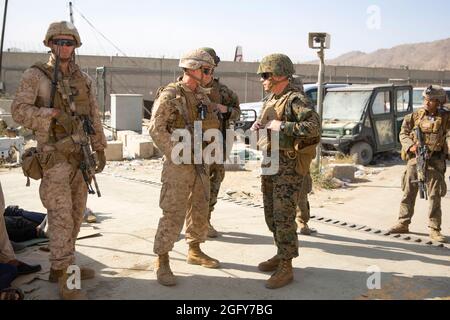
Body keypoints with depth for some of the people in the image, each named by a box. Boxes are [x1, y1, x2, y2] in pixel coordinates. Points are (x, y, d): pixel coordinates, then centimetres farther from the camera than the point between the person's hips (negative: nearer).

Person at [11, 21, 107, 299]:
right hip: (54, 155, -6)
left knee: (76, 212, 11)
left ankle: (60, 266, 27)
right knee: (61, 216, -8)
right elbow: (19, 110, -14)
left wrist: (100, 150, 13)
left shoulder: (84, 79, 10)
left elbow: (94, 117, 13)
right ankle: (67, 281, -3)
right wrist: (55, 114, -22)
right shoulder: (36, 75, -5)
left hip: (78, 154, 6)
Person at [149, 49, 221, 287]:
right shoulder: (169, 95, -11)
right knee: (173, 214, -6)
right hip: (178, 163, -7)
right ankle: (162, 262, 4)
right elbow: (156, 130, -15)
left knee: (200, 210, 15)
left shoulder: (203, 95, 11)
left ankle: (195, 251, 32)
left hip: (200, 163, 8)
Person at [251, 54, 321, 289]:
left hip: (289, 165, -9)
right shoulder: (270, 99, 13)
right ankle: (282, 254, 31)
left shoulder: (295, 99, -14)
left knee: (283, 216, -7)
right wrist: (258, 126, 4)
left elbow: (314, 127, -27)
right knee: (271, 214, 16)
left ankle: (286, 268, 1)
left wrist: (282, 126, -25)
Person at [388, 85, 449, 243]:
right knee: (408, 193, 8)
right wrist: (410, 146, -12)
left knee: (435, 196, -1)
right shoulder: (416, 115, 5)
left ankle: (434, 229, 7)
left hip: (434, 161, -2)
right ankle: (403, 224, 19)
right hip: (414, 159, 2)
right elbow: (403, 133, 7)